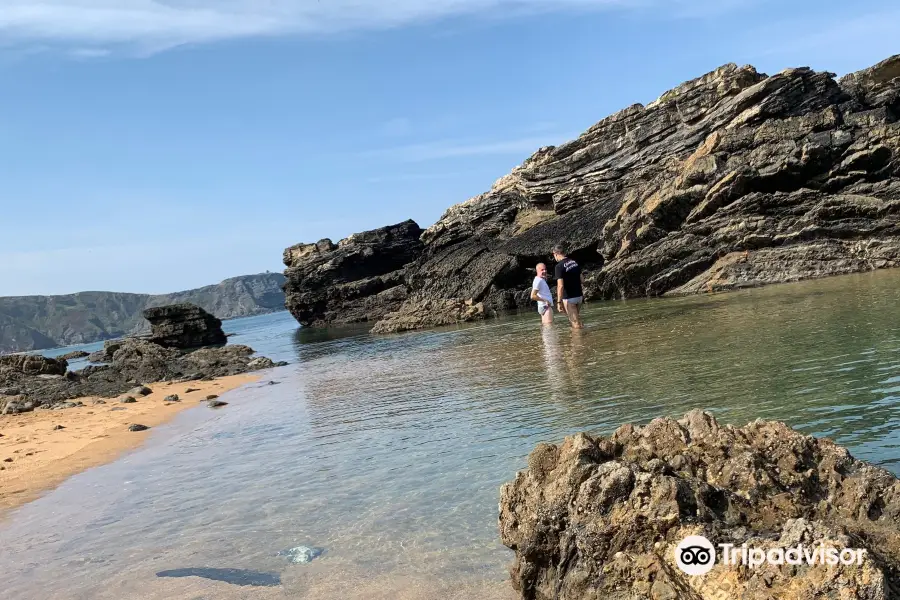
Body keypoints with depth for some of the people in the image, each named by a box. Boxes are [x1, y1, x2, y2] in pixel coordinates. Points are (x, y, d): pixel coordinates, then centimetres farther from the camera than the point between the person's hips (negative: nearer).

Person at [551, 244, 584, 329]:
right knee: (577, 319, 21)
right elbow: (582, 280, 11)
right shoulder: (574, 262, 7)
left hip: (569, 298, -7)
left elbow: (560, 286, -22)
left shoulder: (559, 266, -16)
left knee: (575, 323, -1)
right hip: (579, 296, 7)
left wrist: (559, 302, -19)